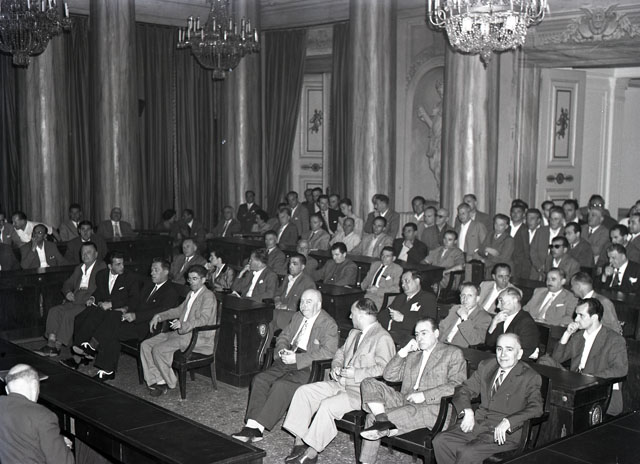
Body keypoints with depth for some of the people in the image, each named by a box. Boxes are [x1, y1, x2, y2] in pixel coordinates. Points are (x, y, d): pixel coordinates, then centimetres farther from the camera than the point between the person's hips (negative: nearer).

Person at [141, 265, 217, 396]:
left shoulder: (208, 296, -10)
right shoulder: (191, 294, 20)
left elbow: (203, 320, -22)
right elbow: (179, 310, 32)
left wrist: (182, 325, -36)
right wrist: (159, 316, 18)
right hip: (182, 332, 10)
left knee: (159, 350, -23)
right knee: (145, 345, -4)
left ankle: (169, 383, -5)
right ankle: (156, 380, -6)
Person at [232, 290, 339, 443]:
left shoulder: (329, 324, -5)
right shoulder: (297, 317, 20)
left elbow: (327, 352, -16)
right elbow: (283, 337, 26)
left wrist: (296, 358, -20)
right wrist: (283, 350, 0)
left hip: (309, 367, -7)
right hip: (288, 360, 7)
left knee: (281, 385, -30)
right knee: (259, 379, -15)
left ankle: (258, 428, -27)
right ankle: (252, 425, -21)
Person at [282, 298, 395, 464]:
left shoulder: (383, 338, -11)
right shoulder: (354, 333, 19)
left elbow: (383, 369, -21)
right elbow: (340, 353, 29)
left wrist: (356, 373, -22)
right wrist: (336, 366, 7)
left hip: (361, 391, -9)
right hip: (340, 383, 9)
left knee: (327, 405, -30)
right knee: (303, 392, -4)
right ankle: (299, 441, -6)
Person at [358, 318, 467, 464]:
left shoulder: (453, 353, 8)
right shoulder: (412, 355, 27)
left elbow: (458, 386, -6)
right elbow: (389, 376, 17)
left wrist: (424, 395, -14)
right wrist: (404, 351, 5)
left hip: (433, 407, -6)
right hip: (405, 401, 6)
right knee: (369, 384, -17)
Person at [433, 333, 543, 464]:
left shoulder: (530, 377, -3)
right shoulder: (485, 366, 14)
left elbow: (536, 408, -17)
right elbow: (464, 390, 14)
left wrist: (507, 422, -30)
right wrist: (467, 411, -8)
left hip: (504, 433, -5)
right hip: (478, 423, 6)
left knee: (468, 453, -30)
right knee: (440, 441, -18)